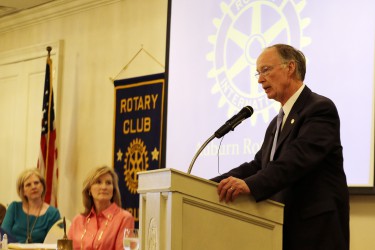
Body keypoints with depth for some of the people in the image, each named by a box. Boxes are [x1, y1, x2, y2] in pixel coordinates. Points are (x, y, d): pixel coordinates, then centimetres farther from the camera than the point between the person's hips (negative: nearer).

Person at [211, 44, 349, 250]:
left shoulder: (320, 108, -8)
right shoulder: (277, 123, 22)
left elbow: (298, 158, -23)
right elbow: (257, 166, 15)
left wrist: (250, 185, -36)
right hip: (284, 231, 8)